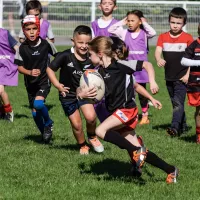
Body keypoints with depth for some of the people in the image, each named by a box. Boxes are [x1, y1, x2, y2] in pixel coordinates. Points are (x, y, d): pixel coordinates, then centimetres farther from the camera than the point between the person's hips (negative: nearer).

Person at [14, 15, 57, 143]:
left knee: (38, 103, -27)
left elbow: (57, 56, 5)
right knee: (35, 112, 8)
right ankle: (45, 134, 30)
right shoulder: (23, 48, -10)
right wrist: (29, 72, -24)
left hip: (44, 81, -3)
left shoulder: (46, 44, -12)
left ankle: (48, 123, 1)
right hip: (30, 83, 3)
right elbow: (20, 67, -6)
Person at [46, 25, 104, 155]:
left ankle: (92, 137, 12)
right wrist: (58, 85, -20)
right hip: (68, 94, -1)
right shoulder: (65, 56, -20)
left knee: (91, 117, -20)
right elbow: (50, 69, -11)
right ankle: (82, 146, 32)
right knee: (76, 125, 3)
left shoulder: (91, 58, -10)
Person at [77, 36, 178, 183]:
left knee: (100, 131, -26)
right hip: (115, 111, 7)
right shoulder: (100, 72, 7)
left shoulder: (120, 66, -12)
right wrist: (82, 94, -17)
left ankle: (137, 150, -20)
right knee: (138, 153, 5)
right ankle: (170, 170, 15)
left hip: (126, 109, -7)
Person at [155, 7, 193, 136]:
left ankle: (175, 127, -27)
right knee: (176, 103, 15)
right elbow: (158, 51, -8)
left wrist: (188, 75, -11)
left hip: (182, 77, -5)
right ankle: (183, 126, 28)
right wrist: (159, 60, -31)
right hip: (169, 77, 5)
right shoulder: (163, 37, 5)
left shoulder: (188, 38, -5)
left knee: (178, 102, -17)